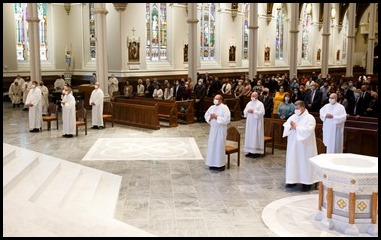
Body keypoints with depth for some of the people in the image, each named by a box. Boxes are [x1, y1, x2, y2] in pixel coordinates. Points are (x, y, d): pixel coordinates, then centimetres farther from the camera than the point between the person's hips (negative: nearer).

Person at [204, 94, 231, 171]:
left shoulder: (225, 108, -11)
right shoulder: (212, 107, 8)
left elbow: (227, 119, -18)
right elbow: (206, 115, 15)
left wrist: (217, 117, -20)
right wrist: (210, 117, -7)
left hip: (221, 129, -6)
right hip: (213, 129, 7)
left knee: (219, 146, -4)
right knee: (212, 145, 8)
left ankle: (220, 164, 5)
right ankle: (213, 163, 18)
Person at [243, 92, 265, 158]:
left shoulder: (260, 104, -6)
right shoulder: (249, 103, 12)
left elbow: (262, 113, -16)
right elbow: (244, 111, 12)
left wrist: (253, 111, -20)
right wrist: (248, 111, -9)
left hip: (256, 123, -6)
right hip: (249, 122, 6)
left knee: (256, 136, -5)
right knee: (249, 136, 7)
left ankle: (257, 152, -1)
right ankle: (250, 151, 13)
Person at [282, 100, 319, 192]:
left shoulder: (310, 118, -12)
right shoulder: (293, 116, 8)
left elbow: (309, 130, -23)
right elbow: (285, 125, 7)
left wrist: (297, 127, -20)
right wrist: (290, 127, -15)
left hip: (304, 145, -6)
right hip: (293, 144, 6)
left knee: (304, 162, 0)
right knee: (293, 161, 10)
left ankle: (307, 182, 8)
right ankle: (293, 180, 20)